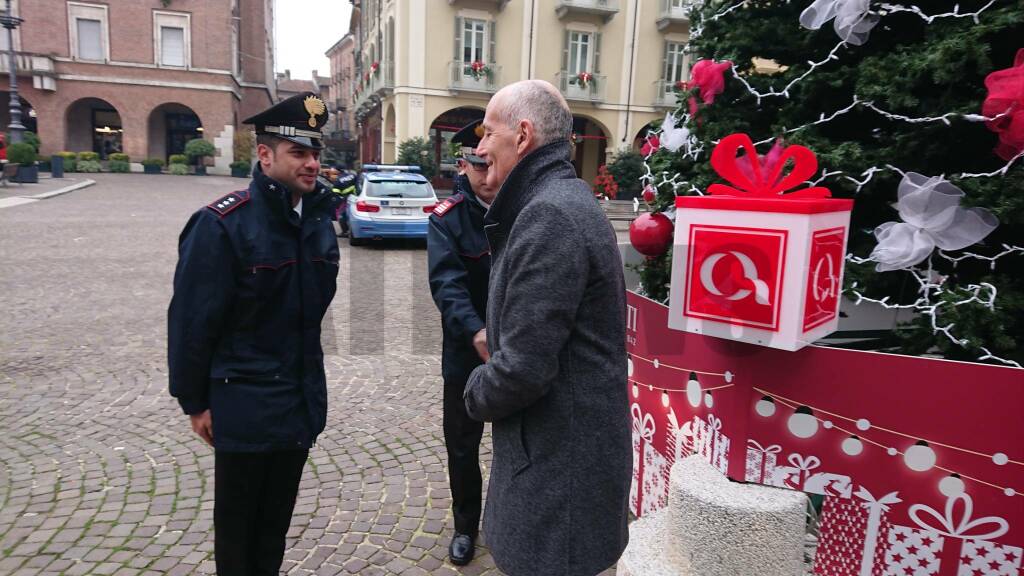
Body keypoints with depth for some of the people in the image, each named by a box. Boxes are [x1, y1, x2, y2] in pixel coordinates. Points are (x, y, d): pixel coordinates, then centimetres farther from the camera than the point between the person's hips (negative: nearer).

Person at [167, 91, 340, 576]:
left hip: (302, 400, 6)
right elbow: (191, 321, -14)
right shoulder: (222, 224, -19)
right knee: (238, 519, 16)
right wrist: (195, 402, -8)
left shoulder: (319, 218, 1)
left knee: (277, 513, 22)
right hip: (243, 405, -5)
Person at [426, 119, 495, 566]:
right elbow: (447, 282, -22)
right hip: (466, 354, 0)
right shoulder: (447, 218, -8)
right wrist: (475, 330, -38)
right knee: (462, 446, 13)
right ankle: (466, 526, 36)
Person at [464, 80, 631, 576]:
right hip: (571, 444, 10)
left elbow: (524, 367, -26)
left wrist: (476, 394, -8)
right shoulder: (567, 199, 11)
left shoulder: (549, 215, -23)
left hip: (559, 459, -10)